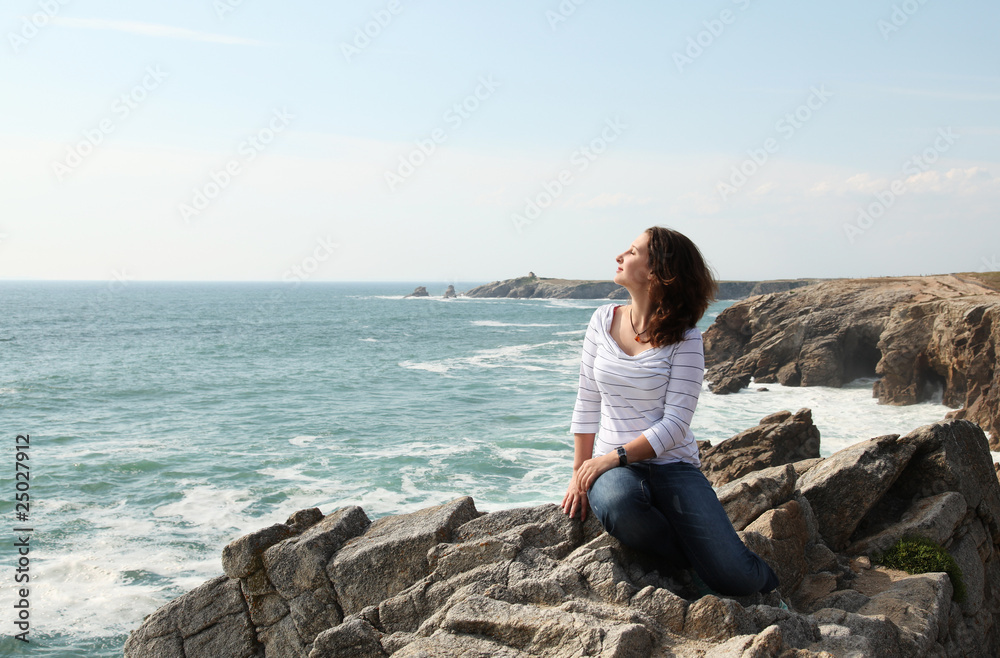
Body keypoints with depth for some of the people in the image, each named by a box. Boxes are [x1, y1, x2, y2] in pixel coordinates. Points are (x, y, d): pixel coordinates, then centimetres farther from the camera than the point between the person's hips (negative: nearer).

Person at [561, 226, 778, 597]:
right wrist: (579, 473, 2)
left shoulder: (685, 340, -6)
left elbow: (675, 424, -12)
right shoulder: (604, 321, 6)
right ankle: (695, 565, -8)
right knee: (617, 506, -38)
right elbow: (587, 402, 7)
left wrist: (613, 458, -20)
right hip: (612, 466, 2)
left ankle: (763, 580, 20)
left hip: (671, 463, -2)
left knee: (734, 578, -20)